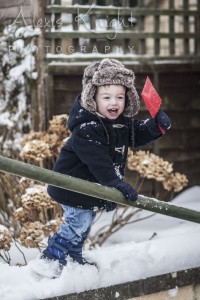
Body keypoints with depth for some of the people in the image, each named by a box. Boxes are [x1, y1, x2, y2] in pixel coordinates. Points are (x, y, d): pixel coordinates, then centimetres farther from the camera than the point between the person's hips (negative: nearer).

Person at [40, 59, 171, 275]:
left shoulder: (123, 121, -2)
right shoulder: (87, 129, -31)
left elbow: (137, 136, 10)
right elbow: (97, 161, -35)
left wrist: (156, 125, -10)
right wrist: (117, 184, -38)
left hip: (91, 184, 9)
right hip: (73, 183, -9)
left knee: (86, 220, 21)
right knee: (78, 222, -6)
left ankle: (72, 256, 37)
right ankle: (51, 258, 7)